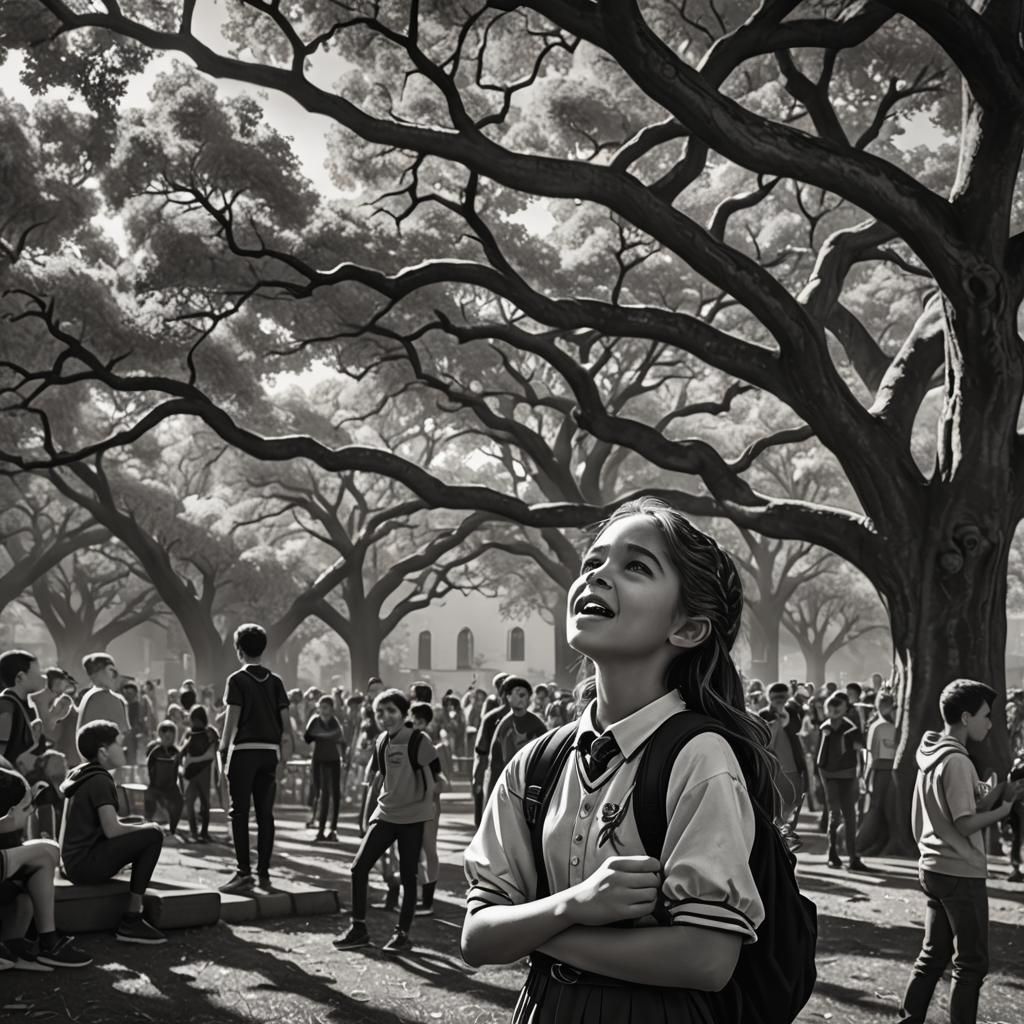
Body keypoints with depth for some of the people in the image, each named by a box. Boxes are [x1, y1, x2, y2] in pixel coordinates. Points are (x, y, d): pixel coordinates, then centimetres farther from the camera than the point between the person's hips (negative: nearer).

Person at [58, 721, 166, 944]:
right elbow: (112, 830, -21)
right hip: (87, 863, -10)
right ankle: (131, 921, -15)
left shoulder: (80, 776, 17)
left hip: (75, 864, 10)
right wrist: (145, 827, -4)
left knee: (143, 834, 21)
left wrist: (138, 825, 13)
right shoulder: (100, 781, -13)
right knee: (153, 835, -15)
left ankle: (132, 917, 16)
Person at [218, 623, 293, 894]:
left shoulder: (237, 679, -4)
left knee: (240, 813, -1)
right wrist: (292, 748, 13)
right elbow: (285, 720, 5)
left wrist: (223, 747, -5)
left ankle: (244, 873, -6)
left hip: (244, 750, -5)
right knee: (265, 813, 8)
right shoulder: (275, 681, 9)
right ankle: (264, 873, 10)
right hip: (270, 751, 5)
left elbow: (232, 718, -11)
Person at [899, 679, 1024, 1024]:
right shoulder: (956, 761, -19)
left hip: (934, 867, 9)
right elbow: (966, 824, -22)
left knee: (933, 956, 15)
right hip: (961, 873, -9)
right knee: (971, 964, 1)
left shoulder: (933, 753, 10)